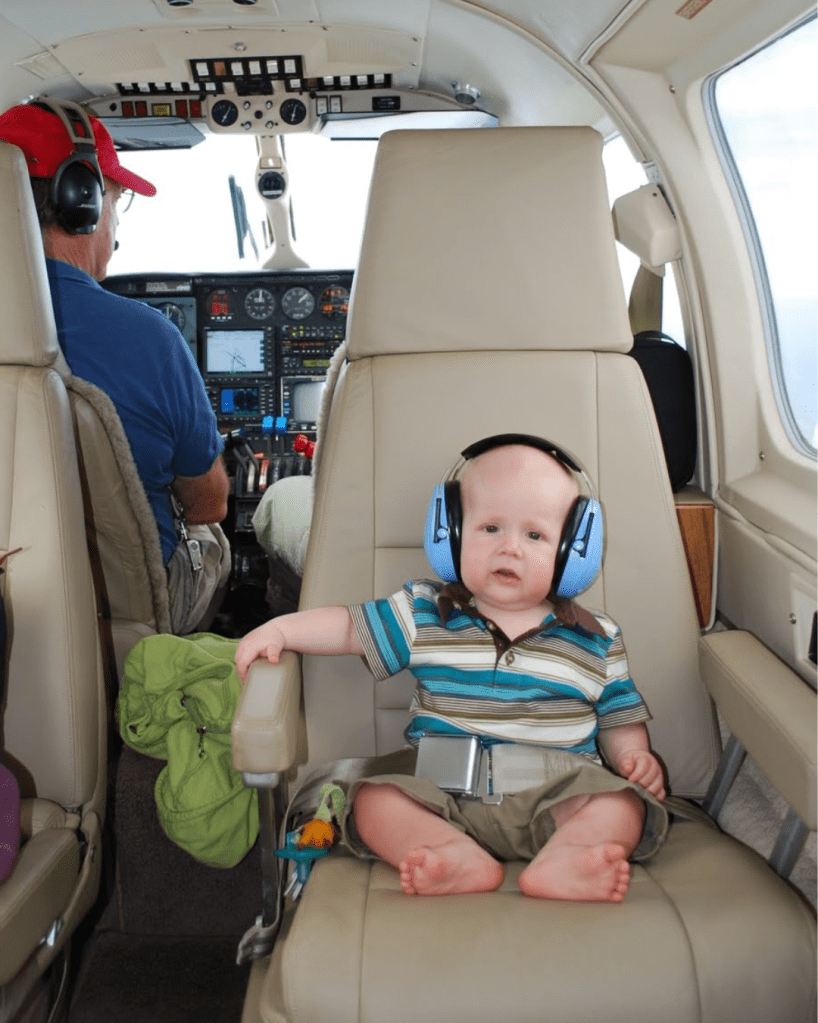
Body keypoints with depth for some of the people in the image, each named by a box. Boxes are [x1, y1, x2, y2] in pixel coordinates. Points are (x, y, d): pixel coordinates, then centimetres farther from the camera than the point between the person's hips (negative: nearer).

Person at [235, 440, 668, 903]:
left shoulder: (595, 640, 8)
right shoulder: (425, 614, 7)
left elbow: (620, 718, 15)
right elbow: (349, 626, 9)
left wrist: (636, 757, -5)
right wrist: (279, 628, -4)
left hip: (552, 797, 0)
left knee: (621, 804, -25)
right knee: (373, 798, -23)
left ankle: (562, 860, -46)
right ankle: (460, 858, -40)